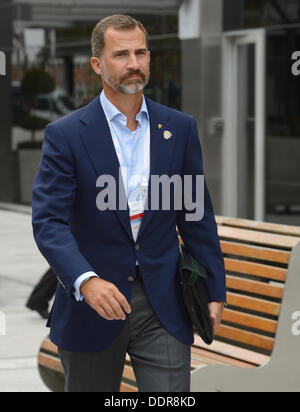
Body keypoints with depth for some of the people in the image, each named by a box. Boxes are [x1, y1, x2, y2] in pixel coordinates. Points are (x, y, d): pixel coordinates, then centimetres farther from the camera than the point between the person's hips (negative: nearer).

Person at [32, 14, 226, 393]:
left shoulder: (180, 128, 4)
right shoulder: (65, 135, -7)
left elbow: (196, 216, 9)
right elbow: (48, 222, -15)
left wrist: (214, 290, 6)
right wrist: (86, 280, -31)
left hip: (162, 306, 2)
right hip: (91, 304, -1)